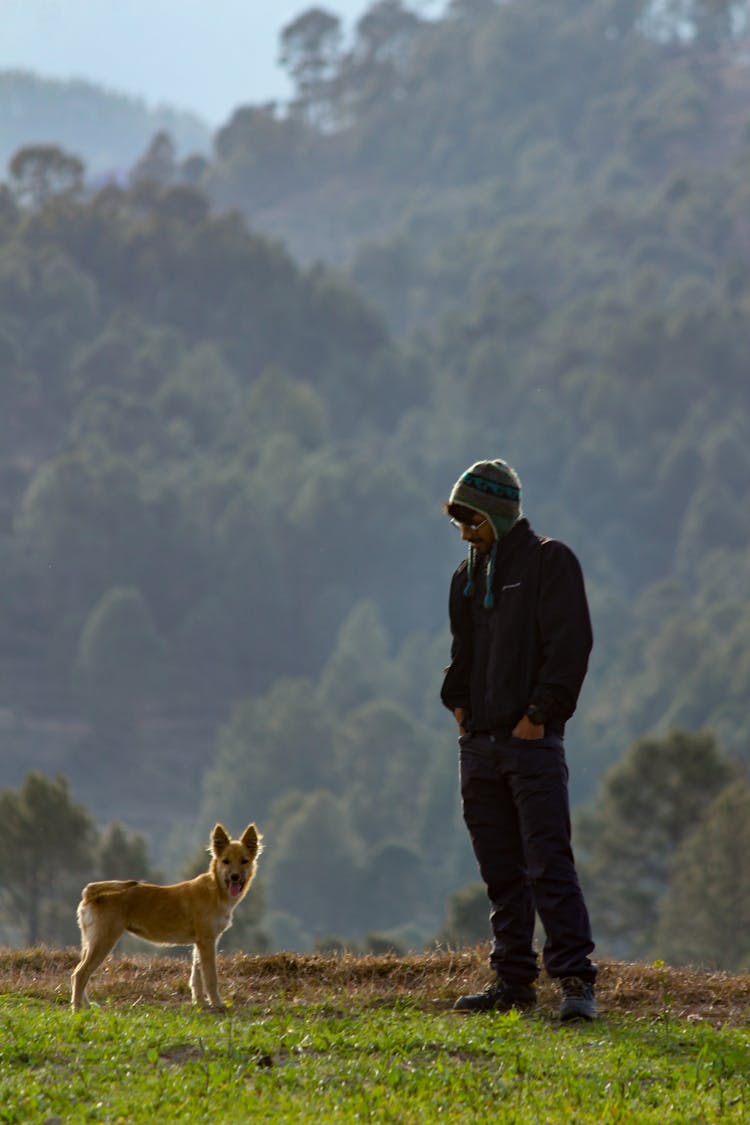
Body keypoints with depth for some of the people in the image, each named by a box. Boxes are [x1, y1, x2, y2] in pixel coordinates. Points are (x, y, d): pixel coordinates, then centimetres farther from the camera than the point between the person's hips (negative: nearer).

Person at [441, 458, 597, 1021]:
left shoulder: (549, 561, -5)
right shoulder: (469, 574, 17)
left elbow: (570, 644, -11)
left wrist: (540, 715, -15)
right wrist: (458, 702, 9)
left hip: (532, 741, -7)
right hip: (480, 742, 7)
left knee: (548, 864, -12)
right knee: (501, 870, 9)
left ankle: (576, 980, -14)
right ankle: (514, 979, 14)